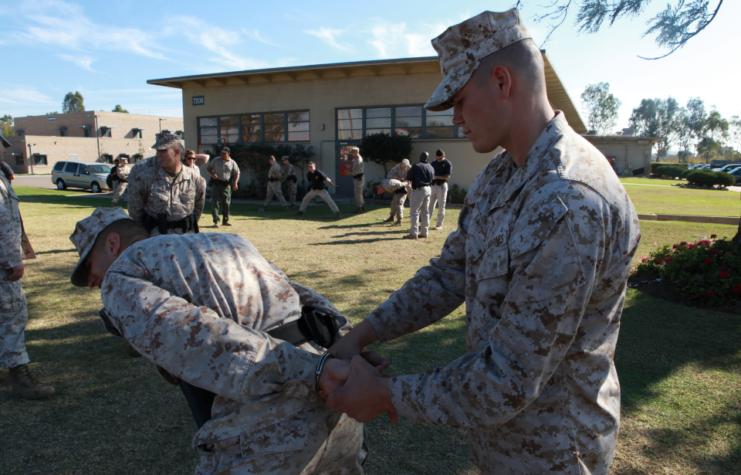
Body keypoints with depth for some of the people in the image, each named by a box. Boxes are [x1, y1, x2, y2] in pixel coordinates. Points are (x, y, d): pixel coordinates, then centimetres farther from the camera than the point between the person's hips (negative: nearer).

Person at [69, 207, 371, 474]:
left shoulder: (120, 279, 7)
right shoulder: (221, 243, 28)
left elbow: (188, 340, -14)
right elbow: (300, 298, 16)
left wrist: (314, 371, -21)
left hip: (270, 419, -7)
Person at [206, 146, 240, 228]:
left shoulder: (232, 163, 6)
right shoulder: (216, 160, 7)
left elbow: (237, 173, 9)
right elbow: (207, 168, 14)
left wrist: (235, 183, -5)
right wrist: (212, 174, -6)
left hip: (226, 185, 1)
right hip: (216, 184, 0)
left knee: (226, 203, 4)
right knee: (215, 202, -7)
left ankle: (226, 220, 17)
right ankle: (216, 221, -7)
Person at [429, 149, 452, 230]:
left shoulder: (447, 164, -4)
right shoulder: (433, 163, 13)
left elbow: (447, 176, -12)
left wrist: (436, 177, -19)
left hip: (442, 185, -5)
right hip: (433, 185, 5)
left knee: (441, 206, -1)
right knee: (430, 204, 5)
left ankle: (439, 224, 5)